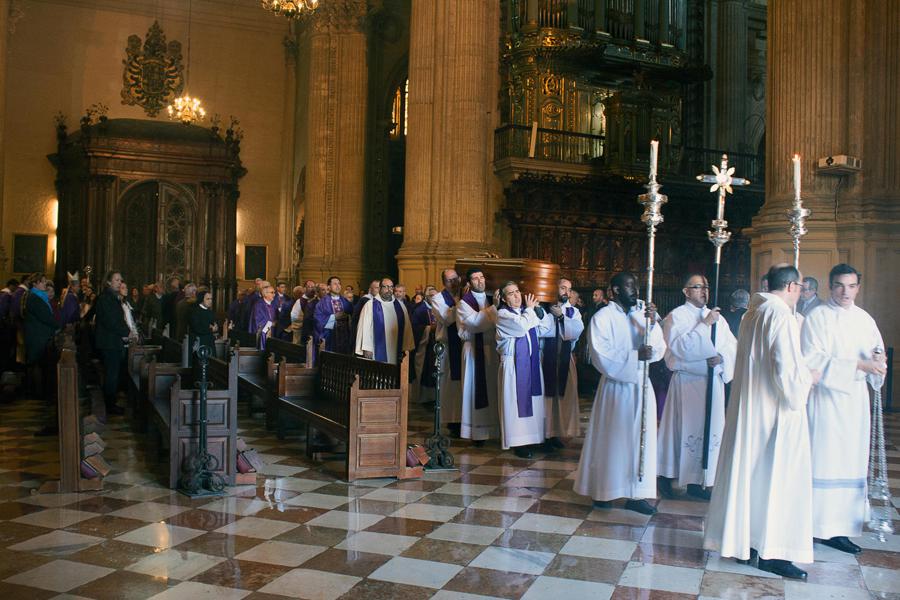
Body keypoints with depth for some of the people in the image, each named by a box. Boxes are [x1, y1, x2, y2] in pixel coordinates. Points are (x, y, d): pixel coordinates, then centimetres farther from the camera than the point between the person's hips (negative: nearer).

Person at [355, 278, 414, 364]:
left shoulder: (400, 305, 10)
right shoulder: (370, 305, -3)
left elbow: (406, 326, 8)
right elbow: (365, 327, -5)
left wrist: (406, 347, 3)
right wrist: (367, 348, -10)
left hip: (396, 351, 4)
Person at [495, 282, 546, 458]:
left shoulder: (526, 312, 14)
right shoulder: (502, 314, -6)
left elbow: (547, 329, 9)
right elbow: (522, 326, -22)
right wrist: (530, 309, -5)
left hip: (532, 363, 6)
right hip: (514, 364, -6)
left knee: (533, 401, 8)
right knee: (517, 402, -3)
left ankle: (531, 437, 16)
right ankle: (518, 442, 3)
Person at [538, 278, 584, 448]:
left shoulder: (574, 312, 10)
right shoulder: (545, 309, -2)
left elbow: (578, 330, -7)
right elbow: (541, 331, -18)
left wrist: (561, 317, -11)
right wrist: (567, 329, -12)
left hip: (566, 359, 4)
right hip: (547, 358, -4)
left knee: (564, 396, 5)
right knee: (547, 395, -3)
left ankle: (556, 433, 15)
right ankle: (544, 434, 6)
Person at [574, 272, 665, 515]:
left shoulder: (643, 314, 6)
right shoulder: (603, 318, -7)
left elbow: (658, 350, -2)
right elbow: (602, 356, -15)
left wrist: (653, 323, -16)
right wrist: (636, 355, -22)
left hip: (641, 385, 5)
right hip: (615, 386, -4)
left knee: (642, 438, 5)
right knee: (611, 439, 4)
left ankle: (636, 494, 12)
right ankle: (602, 490, 19)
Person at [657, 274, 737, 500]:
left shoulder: (717, 318, 13)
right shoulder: (676, 316, -5)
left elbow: (732, 345, 8)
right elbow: (679, 347, -19)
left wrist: (721, 357, -13)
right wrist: (704, 325, -19)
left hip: (713, 381, 6)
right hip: (686, 382, -6)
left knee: (709, 430, 7)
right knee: (681, 428, 0)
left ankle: (696, 481, 17)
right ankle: (666, 476, 15)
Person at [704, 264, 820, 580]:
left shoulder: (751, 314, 9)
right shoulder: (782, 316, -17)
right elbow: (788, 372, -22)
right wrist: (809, 377, -2)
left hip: (746, 407, 9)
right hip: (775, 411, -9)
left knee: (748, 473, 14)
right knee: (775, 476, 0)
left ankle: (742, 541, 23)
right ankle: (771, 551, 7)